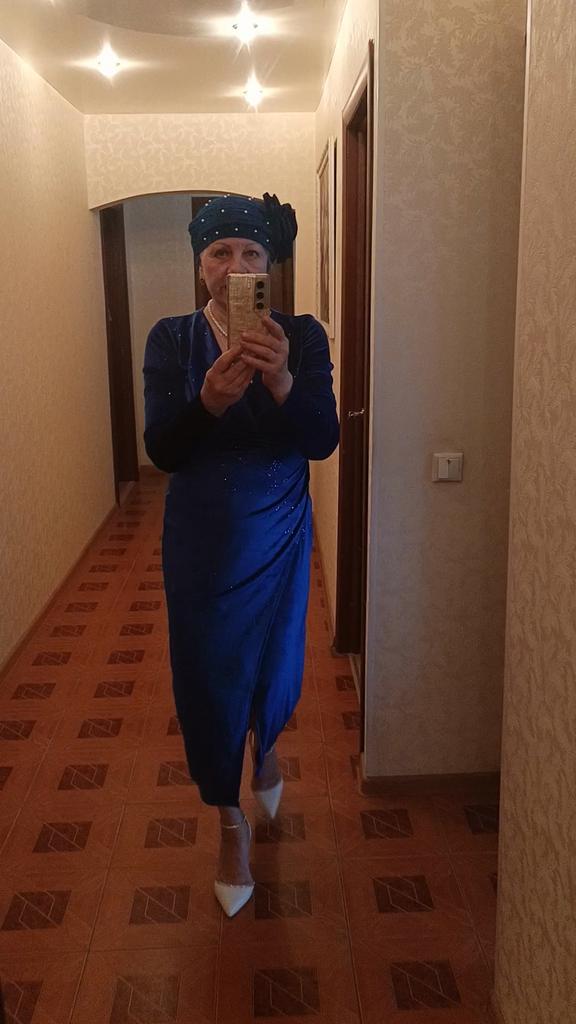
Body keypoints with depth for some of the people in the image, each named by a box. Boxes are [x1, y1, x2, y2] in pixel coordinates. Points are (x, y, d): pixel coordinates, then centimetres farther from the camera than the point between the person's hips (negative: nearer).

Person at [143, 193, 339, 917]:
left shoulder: (302, 336, -7)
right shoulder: (172, 339, -5)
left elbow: (323, 441, -17)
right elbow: (161, 450, -14)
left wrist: (281, 380, -36)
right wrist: (209, 400, -34)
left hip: (277, 536, 0)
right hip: (199, 539, 0)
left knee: (275, 673, 11)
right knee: (207, 677, 7)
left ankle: (264, 743, 50)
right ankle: (231, 824, 31)